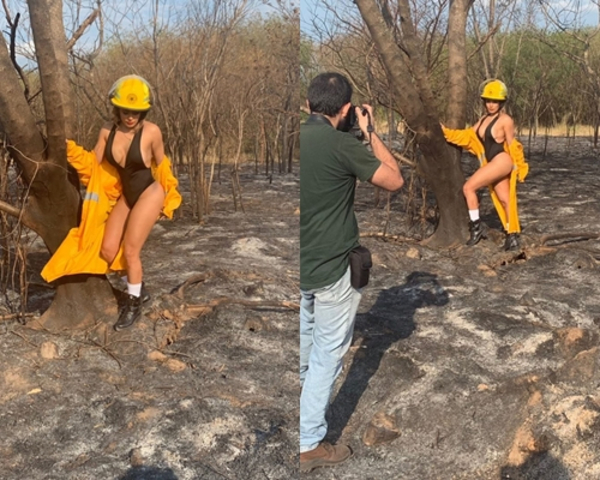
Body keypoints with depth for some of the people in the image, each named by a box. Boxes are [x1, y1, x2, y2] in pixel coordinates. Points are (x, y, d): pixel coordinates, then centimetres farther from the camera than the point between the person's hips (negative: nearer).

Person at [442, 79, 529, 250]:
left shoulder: (505, 120, -8)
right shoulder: (484, 119, 14)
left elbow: (512, 146, -5)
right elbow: (468, 136, 12)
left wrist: (521, 168, 2)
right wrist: (446, 132, 2)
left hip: (502, 162, -8)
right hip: (493, 163, 8)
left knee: (469, 187, -13)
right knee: (504, 200, 13)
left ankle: (476, 226, -5)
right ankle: (512, 235, 21)